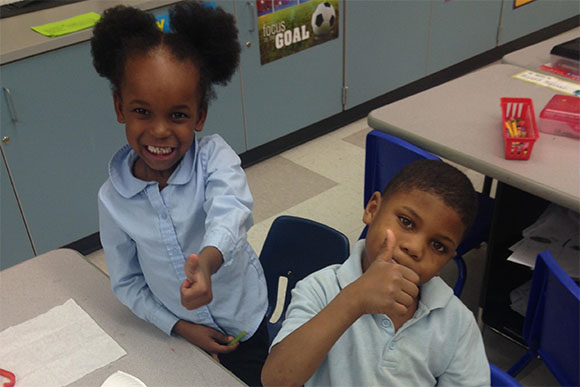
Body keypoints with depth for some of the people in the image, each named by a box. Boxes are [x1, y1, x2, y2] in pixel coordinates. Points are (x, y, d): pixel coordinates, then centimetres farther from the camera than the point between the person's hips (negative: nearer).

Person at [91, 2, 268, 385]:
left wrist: (207, 261, -62)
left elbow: (231, 211, -42)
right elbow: (127, 283, -4)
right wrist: (182, 326, -12)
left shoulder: (214, 156, -21)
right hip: (178, 336, 2)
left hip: (243, 324, -1)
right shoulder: (112, 199, -15)